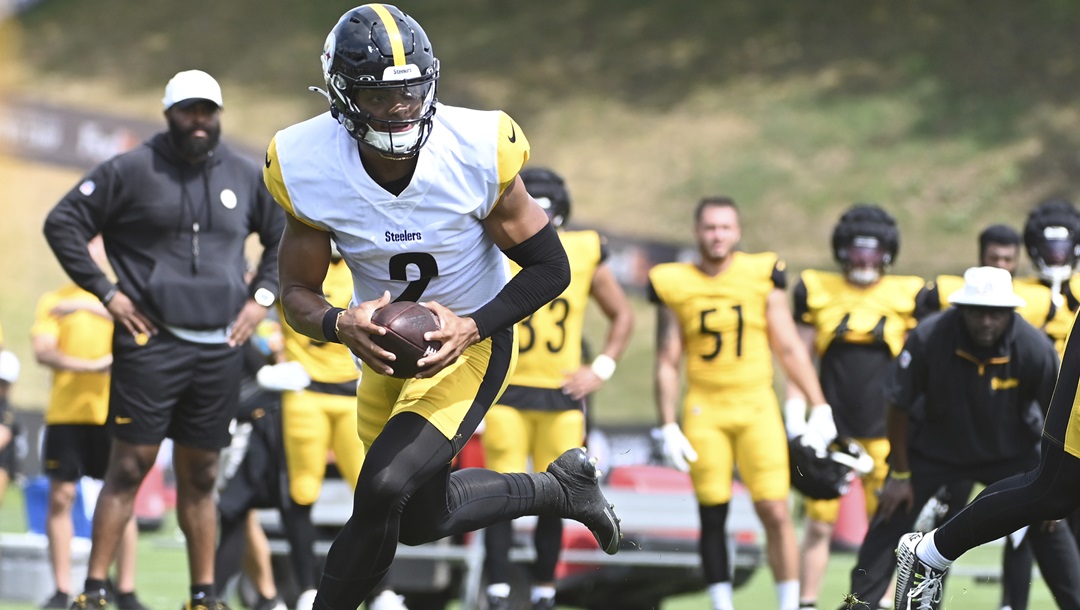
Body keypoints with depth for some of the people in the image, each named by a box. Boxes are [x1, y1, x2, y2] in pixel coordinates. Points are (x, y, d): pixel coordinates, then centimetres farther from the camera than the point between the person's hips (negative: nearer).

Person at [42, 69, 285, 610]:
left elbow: (285, 237, 25)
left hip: (219, 349, 4)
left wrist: (261, 296, 12)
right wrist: (106, 292, -6)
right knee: (130, 466, -7)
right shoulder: (131, 170, -2)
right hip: (150, 343, -4)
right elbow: (62, 224, -1)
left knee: (201, 477, 9)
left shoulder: (246, 178, 11)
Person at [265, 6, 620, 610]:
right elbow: (297, 292, -9)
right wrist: (341, 324, -32)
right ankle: (563, 486, 41)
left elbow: (550, 267, -14)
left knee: (384, 489, -23)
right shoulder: (310, 168, -20)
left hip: (473, 338, -4)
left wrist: (470, 327, -28)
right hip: (386, 345, 4)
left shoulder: (477, 152, -25)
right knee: (426, 519, 17)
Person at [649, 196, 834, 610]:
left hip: (756, 407, 0)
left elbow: (789, 349, 6)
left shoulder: (762, 276, 2)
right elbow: (667, 362, 6)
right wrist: (668, 427, 0)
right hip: (704, 411, 1)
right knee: (712, 517, 2)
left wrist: (819, 408, 3)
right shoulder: (674, 286, 3)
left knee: (775, 512, -9)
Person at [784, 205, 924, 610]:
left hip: (884, 429, 0)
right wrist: (795, 421, 2)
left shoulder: (905, 296, 3)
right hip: (831, 426, 0)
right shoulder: (817, 292, 3)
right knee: (820, 523, 0)